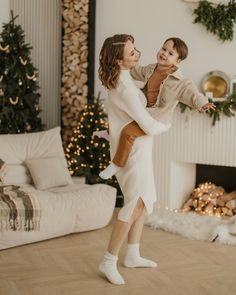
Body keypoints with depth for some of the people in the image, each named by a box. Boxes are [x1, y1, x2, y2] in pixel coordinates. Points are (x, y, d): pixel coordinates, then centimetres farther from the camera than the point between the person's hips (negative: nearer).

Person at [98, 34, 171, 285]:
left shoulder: (120, 78, 4)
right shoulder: (125, 88, -26)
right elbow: (149, 127, -24)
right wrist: (167, 124, -2)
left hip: (136, 149, 10)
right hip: (133, 150, -10)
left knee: (143, 202, 16)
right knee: (135, 205, -8)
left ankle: (132, 256, 26)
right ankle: (109, 262, 2)